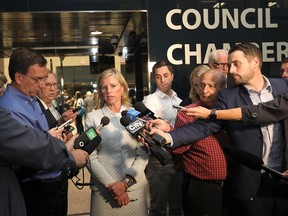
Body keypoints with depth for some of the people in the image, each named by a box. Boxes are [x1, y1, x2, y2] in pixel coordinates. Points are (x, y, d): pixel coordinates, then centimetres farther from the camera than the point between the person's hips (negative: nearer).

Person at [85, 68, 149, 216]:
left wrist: (127, 182, -12)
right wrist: (111, 185, -13)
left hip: (135, 187, 1)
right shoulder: (92, 117, 0)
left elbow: (143, 153, -1)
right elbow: (90, 157, -4)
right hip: (104, 190, -1)